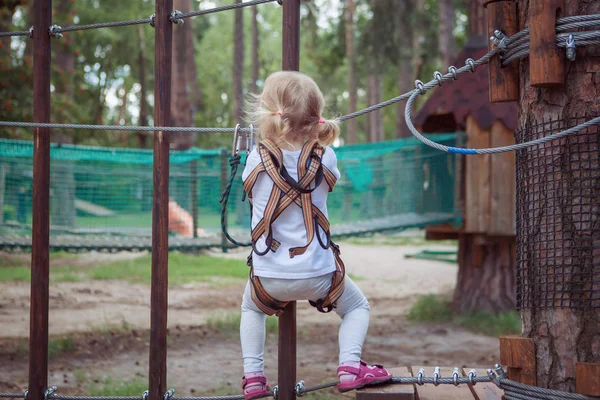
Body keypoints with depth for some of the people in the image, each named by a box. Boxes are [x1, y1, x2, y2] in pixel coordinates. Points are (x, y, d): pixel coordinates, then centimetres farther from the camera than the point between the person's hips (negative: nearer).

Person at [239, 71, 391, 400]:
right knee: (357, 306, 24)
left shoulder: (256, 158, -6)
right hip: (317, 274, -1)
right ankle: (349, 365, -1)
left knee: (251, 309, 33)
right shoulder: (325, 157, -5)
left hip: (268, 277, 1)